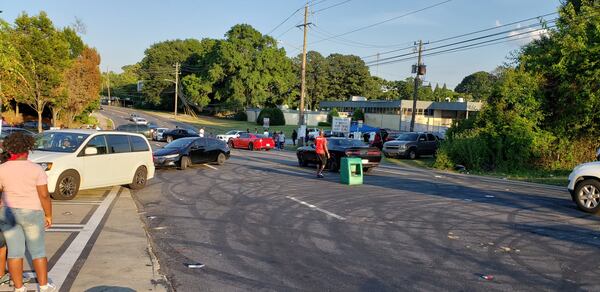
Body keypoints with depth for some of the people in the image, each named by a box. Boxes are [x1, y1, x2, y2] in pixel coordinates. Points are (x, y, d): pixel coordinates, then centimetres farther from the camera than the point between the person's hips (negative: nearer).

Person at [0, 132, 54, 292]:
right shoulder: (36, 169, -11)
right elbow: (44, 195, -12)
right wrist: (48, 215, -2)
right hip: (31, 214, -2)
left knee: (15, 251, 9)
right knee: (38, 250, 9)